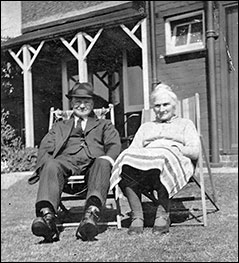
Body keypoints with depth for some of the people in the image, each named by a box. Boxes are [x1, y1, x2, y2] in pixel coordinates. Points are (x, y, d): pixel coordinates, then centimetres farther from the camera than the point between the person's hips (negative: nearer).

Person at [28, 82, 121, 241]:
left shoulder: (104, 125, 32)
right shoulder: (59, 127, 34)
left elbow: (114, 145, 13)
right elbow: (45, 148, 18)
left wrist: (107, 159, -12)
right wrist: (47, 163, -7)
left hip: (94, 161, 0)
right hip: (66, 160, 1)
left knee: (102, 163, -37)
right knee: (52, 166, -34)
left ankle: (92, 214, -58)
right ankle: (47, 214, -54)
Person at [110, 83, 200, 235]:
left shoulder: (185, 124, 26)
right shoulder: (146, 127, 36)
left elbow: (195, 152, 9)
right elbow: (132, 149, 19)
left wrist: (175, 149, -7)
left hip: (177, 161, -2)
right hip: (144, 158, 3)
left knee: (164, 157, -40)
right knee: (127, 158, -33)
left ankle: (163, 215, -32)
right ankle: (137, 217, -33)